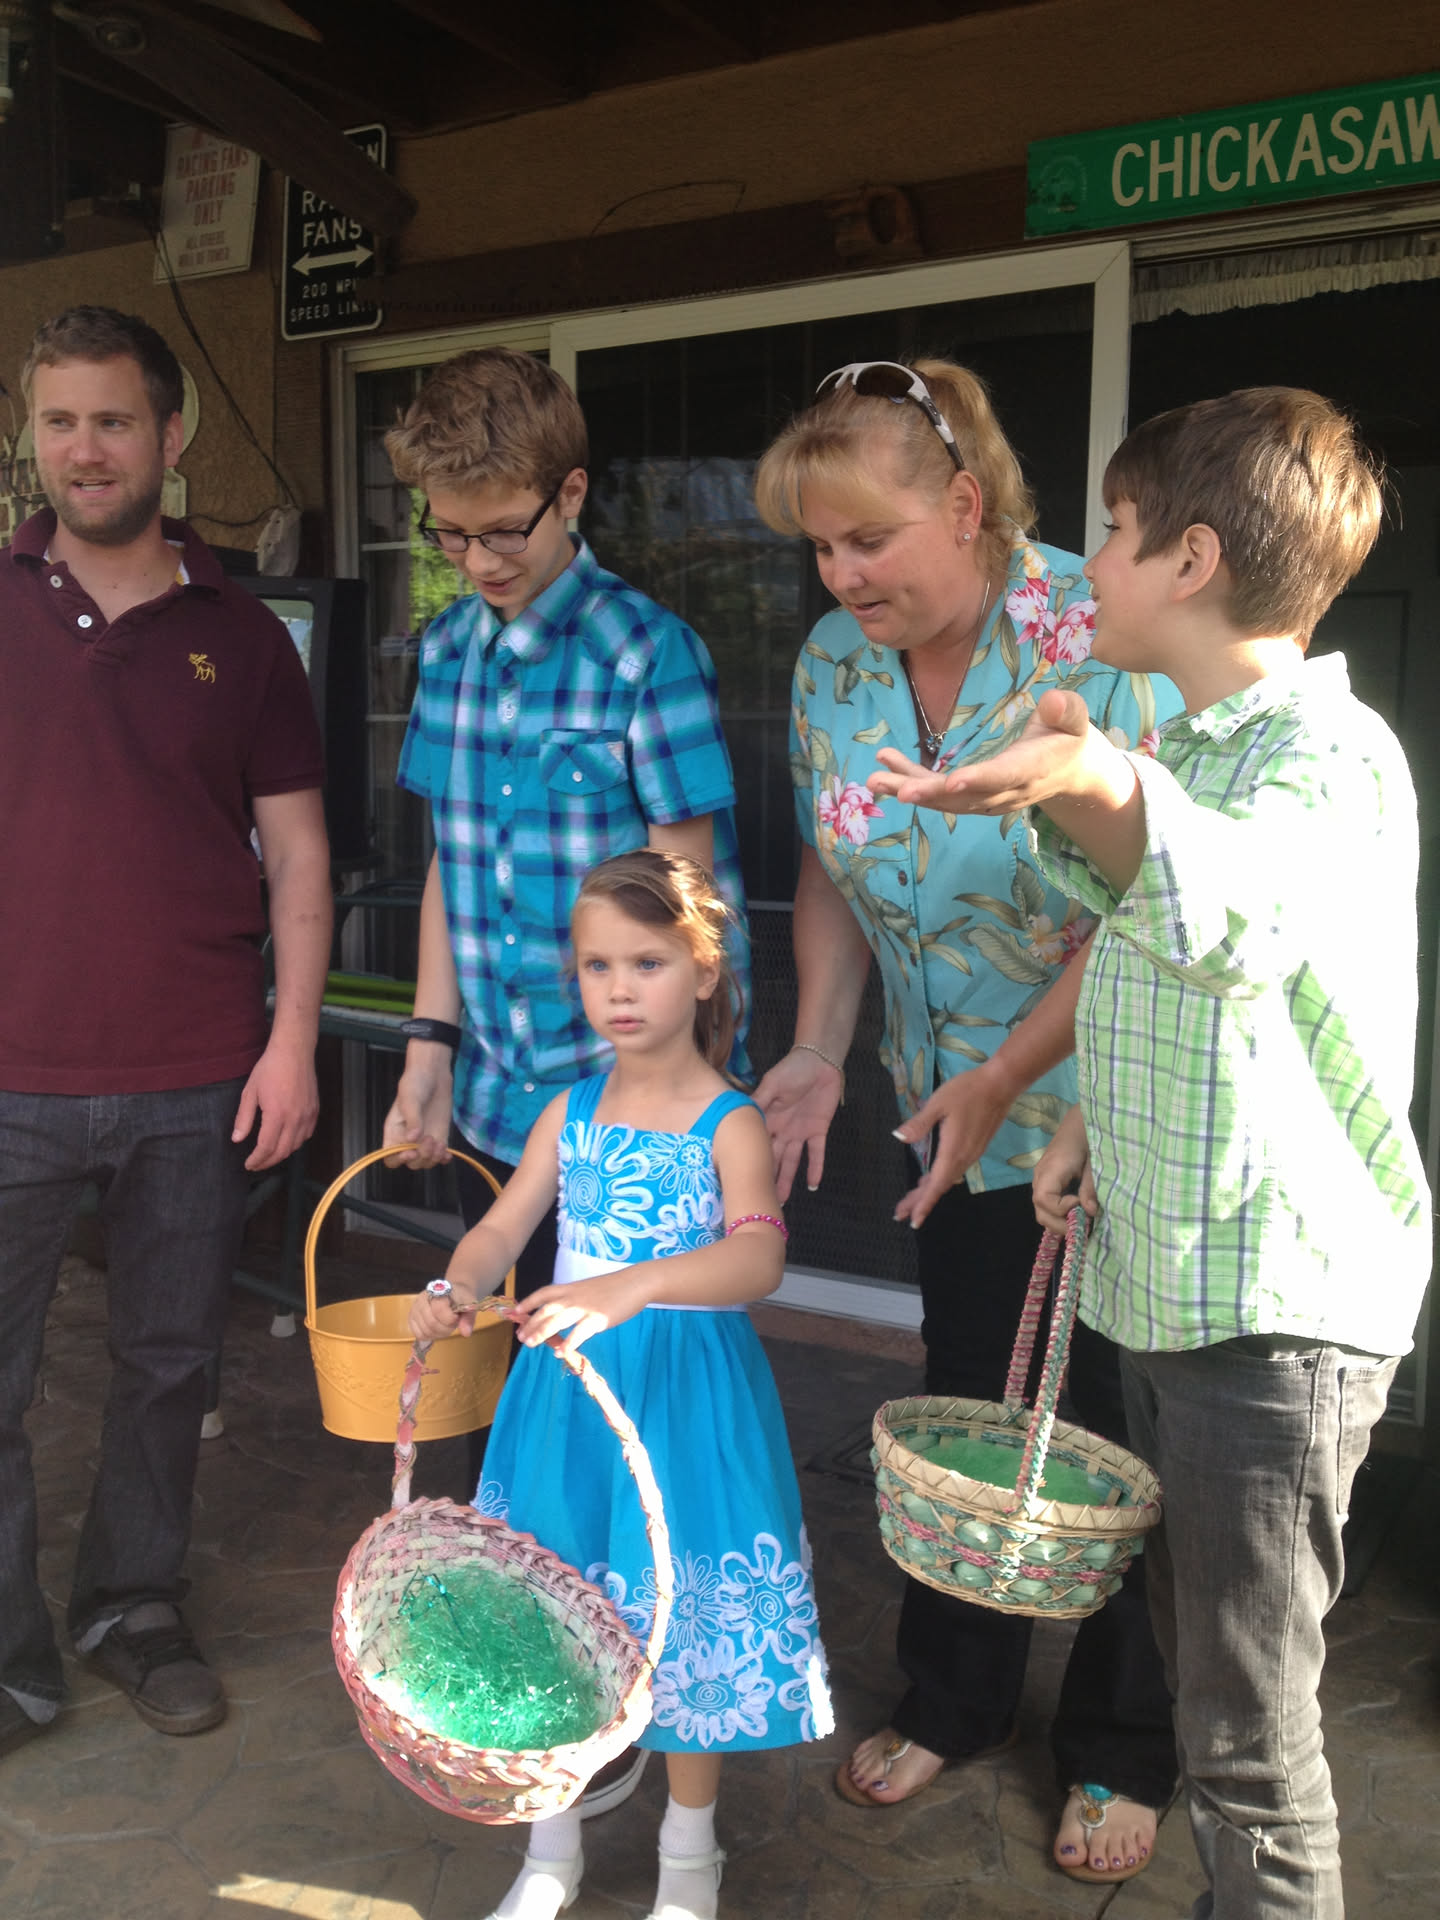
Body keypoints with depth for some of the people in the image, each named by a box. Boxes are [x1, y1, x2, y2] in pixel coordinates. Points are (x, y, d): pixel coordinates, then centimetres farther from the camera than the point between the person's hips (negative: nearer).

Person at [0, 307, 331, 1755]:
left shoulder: (240, 637, 6)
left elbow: (296, 850, 6)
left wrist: (292, 1041, -2)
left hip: (198, 1088, 1)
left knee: (167, 1363, 12)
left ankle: (134, 1609, 31)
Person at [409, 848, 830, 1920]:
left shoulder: (731, 1125, -12)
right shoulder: (571, 1115, 4)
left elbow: (758, 1259, -27)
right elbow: (502, 1229, 3)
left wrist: (631, 1288, -43)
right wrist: (459, 1289, -20)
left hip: (685, 1397, -4)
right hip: (565, 1392, 4)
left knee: (685, 1618, 8)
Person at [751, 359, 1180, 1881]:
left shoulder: (1099, 644, -21)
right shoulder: (833, 663, -2)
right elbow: (832, 873, 8)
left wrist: (1004, 1076, -22)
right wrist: (819, 1049, -5)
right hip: (949, 1115, 5)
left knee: (1111, 1415, 6)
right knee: (963, 1399, 15)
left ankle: (1119, 1752, 29)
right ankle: (953, 1699, 38)